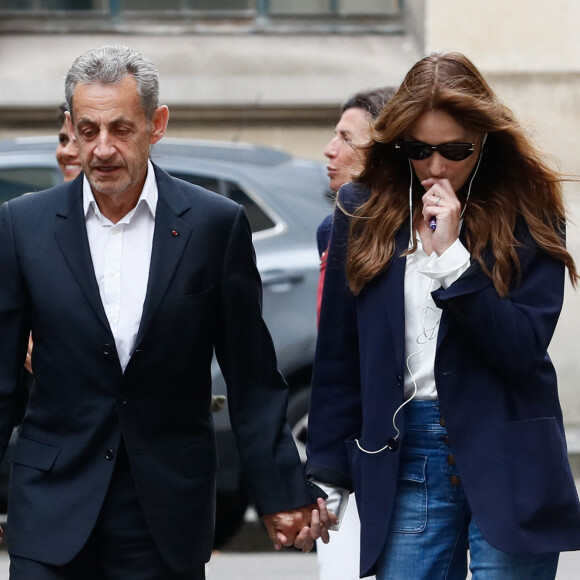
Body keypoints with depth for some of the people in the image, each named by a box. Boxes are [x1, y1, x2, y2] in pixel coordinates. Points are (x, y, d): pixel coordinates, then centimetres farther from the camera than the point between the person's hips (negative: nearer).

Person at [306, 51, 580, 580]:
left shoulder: (528, 217, 0)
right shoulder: (365, 212, 7)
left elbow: (525, 351, -8)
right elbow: (338, 354, 10)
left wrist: (451, 254, -15)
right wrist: (327, 471, 5)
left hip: (506, 463, -2)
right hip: (402, 460, 2)